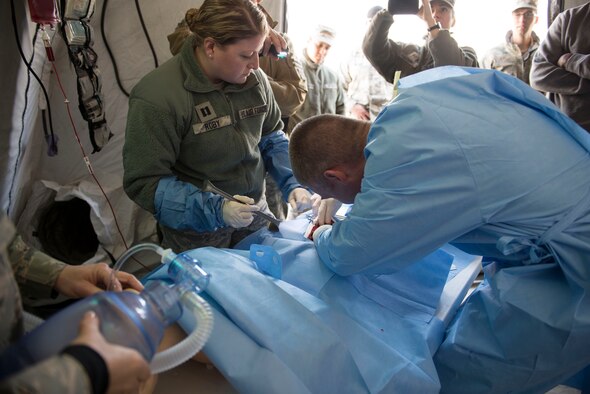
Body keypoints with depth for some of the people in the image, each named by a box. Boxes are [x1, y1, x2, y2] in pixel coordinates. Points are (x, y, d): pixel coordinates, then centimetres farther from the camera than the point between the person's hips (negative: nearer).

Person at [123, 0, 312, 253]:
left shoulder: (254, 78, -7)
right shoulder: (157, 97, -22)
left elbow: (272, 137, 7)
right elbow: (144, 181, -20)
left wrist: (293, 183, -9)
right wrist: (214, 210, -30)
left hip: (253, 214, 5)